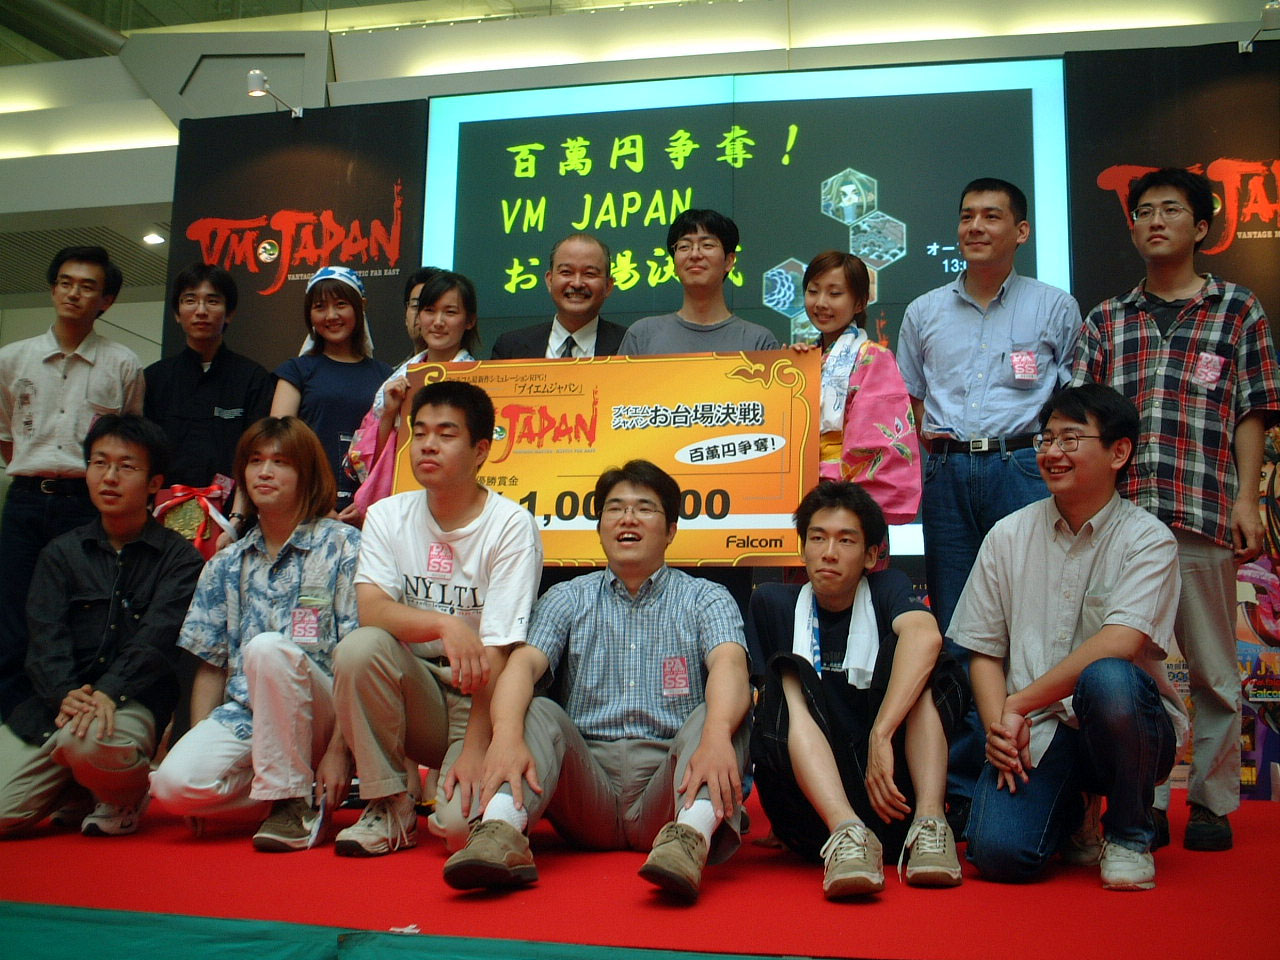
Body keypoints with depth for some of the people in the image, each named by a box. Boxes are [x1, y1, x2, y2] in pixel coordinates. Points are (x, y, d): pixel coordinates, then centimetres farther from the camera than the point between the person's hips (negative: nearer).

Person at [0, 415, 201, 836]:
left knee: (91, 739, -37)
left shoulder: (178, 558, 4)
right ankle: (77, 793, 19)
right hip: (56, 702, 3)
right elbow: (47, 636, 1)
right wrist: (66, 694, -20)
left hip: (132, 702, -3)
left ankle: (125, 797, -1)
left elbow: (155, 639, -10)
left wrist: (108, 692, -28)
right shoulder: (61, 553, 14)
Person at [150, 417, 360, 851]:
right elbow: (210, 667, 14)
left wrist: (338, 750, -16)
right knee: (173, 784, -26)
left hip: (317, 715, -4)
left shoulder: (342, 547, -2)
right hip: (242, 715, 4)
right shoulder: (226, 565, 13)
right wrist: (200, 746, 0)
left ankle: (298, 801, -18)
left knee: (268, 647, -34)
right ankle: (290, 792, 0)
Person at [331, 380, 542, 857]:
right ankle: (390, 806, -10)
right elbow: (371, 610, -14)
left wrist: (476, 748, -25)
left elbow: (497, 649, -17)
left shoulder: (511, 525, -10)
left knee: (464, 823, -28)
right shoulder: (388, 516, 2)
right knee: (360, 647, -28)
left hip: (483, 700, -3)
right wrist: (445, 624, -33)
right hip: (413, 694, 3)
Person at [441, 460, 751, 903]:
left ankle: (692, 834, -50)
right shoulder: (568, 599, 14)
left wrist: (716, 736, -36)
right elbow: (523, 664, -4)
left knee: (723, 714, -25)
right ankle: (502, 832, -45)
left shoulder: (706, 599, 10)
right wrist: (506, 735, -29)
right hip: (589, 777, 1)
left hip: (668, 782, -1)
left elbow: (729, 665, -12)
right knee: (538, 712, -21)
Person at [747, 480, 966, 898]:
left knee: (914, 660, -14)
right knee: (787, 680, -20)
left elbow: (925, 636, -19)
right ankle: (846, 834, -42)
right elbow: (770, 701, 3)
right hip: (811, 807, 1)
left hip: (891, 793, 0)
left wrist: (880, 736, -32)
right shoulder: (774, 603, 10)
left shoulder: (886, 589, 5)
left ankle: (930, 819, -31)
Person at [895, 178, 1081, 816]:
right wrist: (924, 438, 5)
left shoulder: (1055, 308, 10)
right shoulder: (924, 313, 17)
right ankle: (960, 785, 9)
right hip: (945, 471, 3)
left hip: (1023, 468, -2)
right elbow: (908, 402, 21)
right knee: (954, 627, 3)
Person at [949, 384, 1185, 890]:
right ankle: (1073, 814, 16)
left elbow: (1117, 645, -21)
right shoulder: (1008, 536, 6)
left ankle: (1129, 834, -7)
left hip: (1122, 730, -2)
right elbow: (984, 652, 7)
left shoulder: (1149, 539, -5)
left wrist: (1017, 705, -20)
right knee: (997, 852, -23)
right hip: (1033, 735, 2)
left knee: (1107, 679, -37)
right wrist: (999, 727, -11)